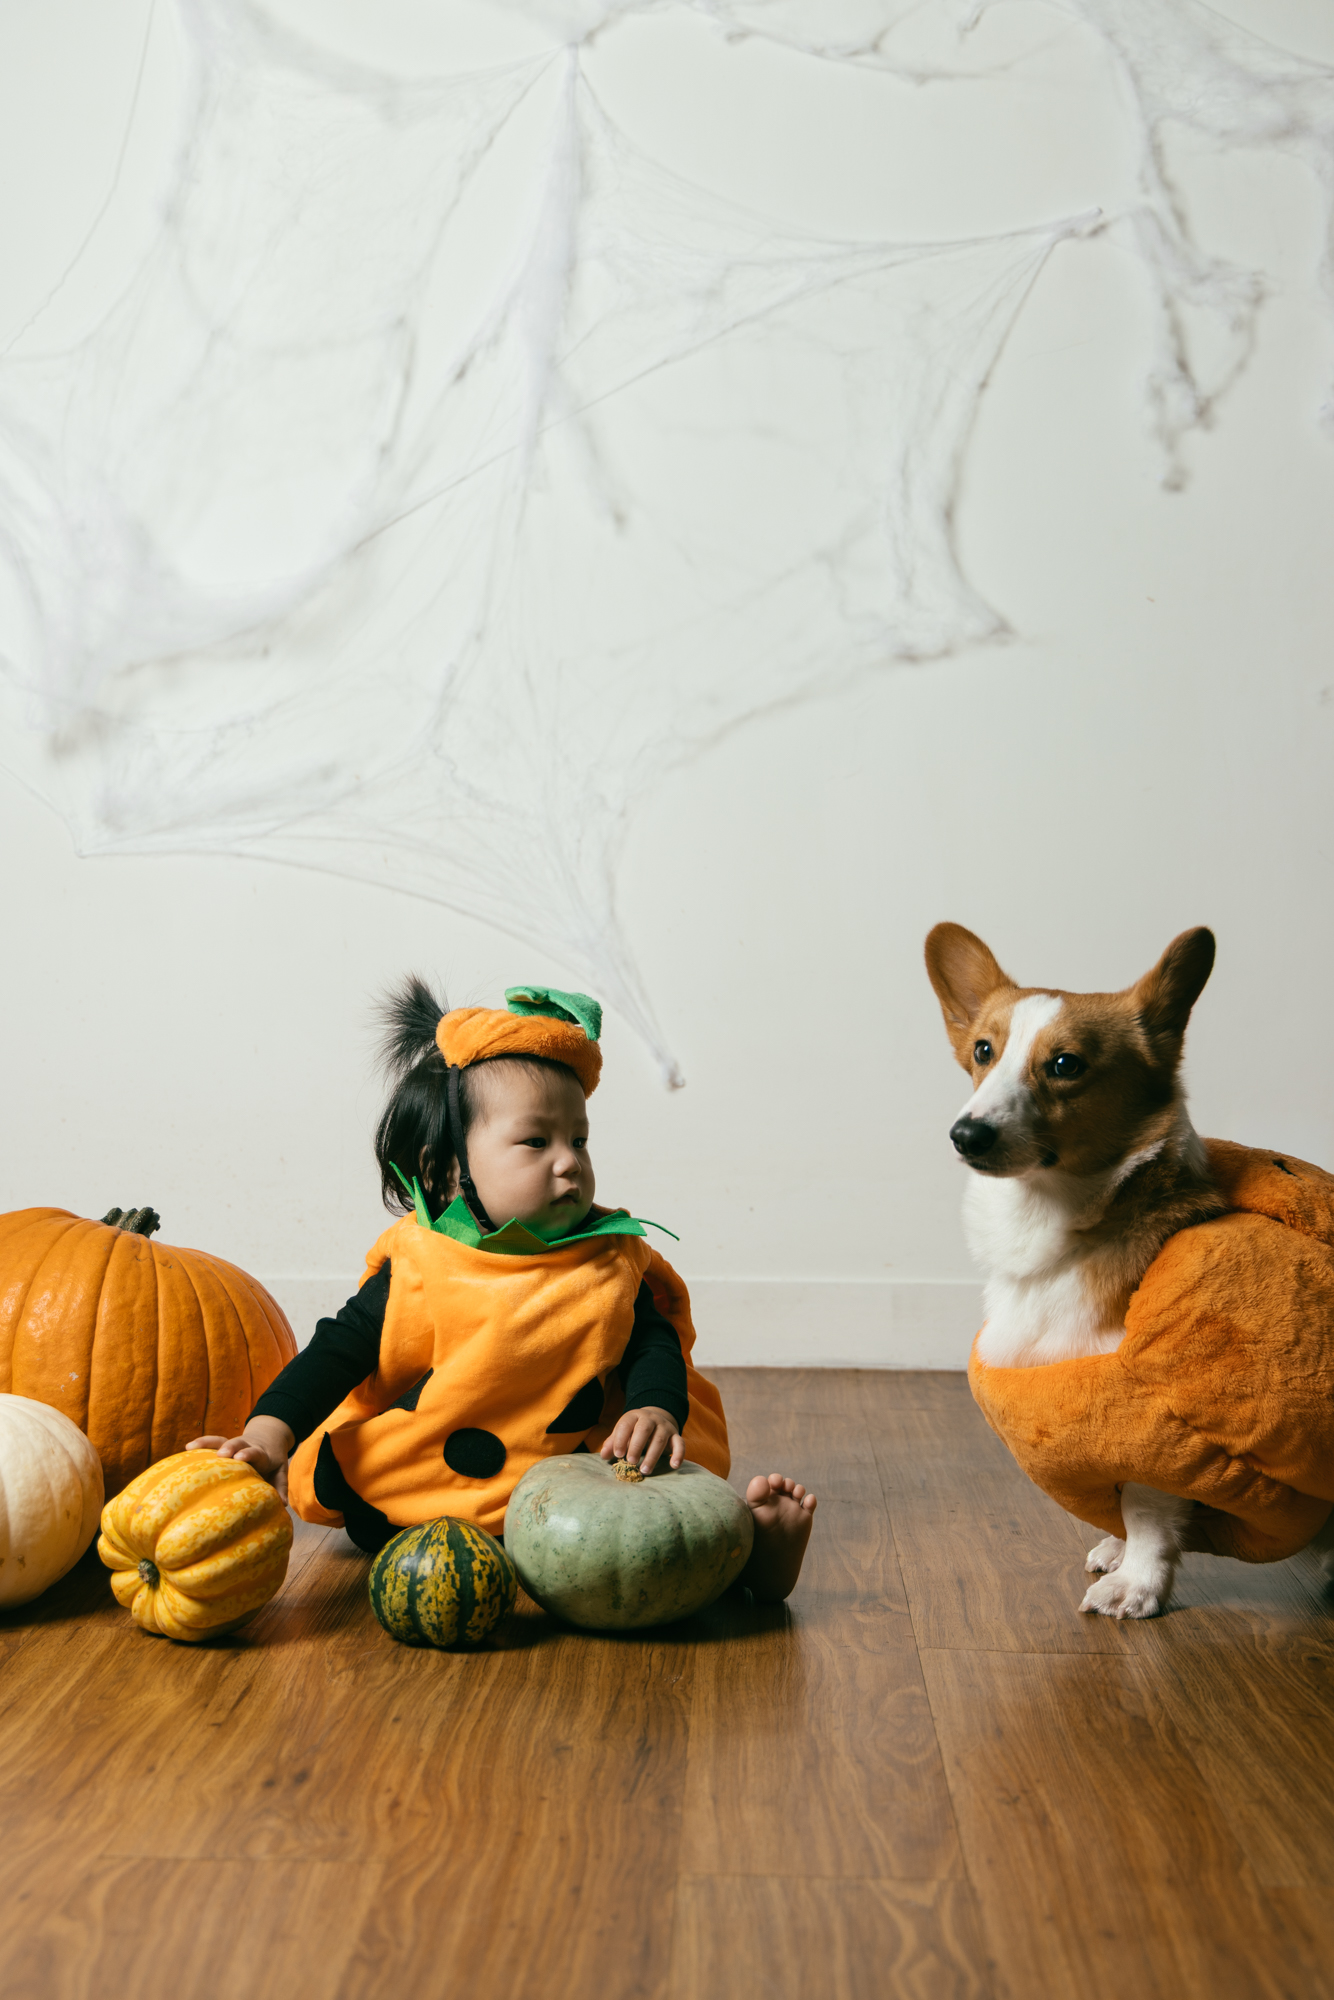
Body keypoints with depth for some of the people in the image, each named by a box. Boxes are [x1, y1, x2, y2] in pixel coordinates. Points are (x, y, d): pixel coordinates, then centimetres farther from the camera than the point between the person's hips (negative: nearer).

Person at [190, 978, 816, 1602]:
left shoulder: (609, 1259, 2)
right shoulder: (418, 1269, -7)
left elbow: (653, 1342, 3)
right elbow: (340, 1351, -3)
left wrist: (656, 1409, -20)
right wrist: (269, 1433, -18)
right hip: (440, 1491, -1)